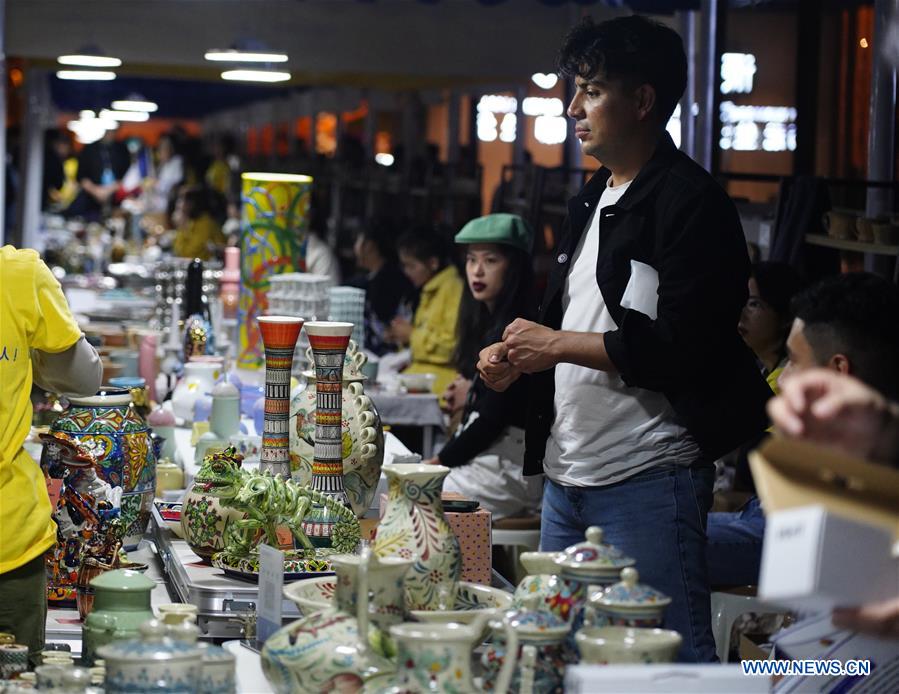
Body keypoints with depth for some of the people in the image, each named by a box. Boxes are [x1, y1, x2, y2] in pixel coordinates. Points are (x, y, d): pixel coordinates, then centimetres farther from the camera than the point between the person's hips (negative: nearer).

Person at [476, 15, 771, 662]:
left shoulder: (688, 201, -12)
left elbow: (685, 349, -20)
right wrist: (517, 356, 7)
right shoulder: (591, 201, 17)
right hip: (567, 475, 9)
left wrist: (558, 345, -13)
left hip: (647, 481, -9)